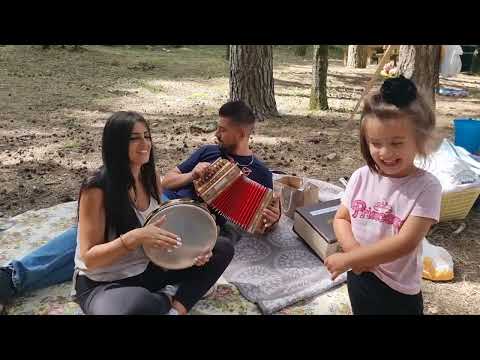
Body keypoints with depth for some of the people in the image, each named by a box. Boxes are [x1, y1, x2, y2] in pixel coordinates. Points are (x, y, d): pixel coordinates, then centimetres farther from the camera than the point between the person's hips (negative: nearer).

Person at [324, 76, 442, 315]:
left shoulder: (426, 187, -18)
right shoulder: (361, 177, -7)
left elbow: (406, 242, -23)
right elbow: (341, 218, 2)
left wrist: (347, 259, -22)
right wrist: (353, 249, -17)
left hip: (398, 293, -4)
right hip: (357, 278, 4)